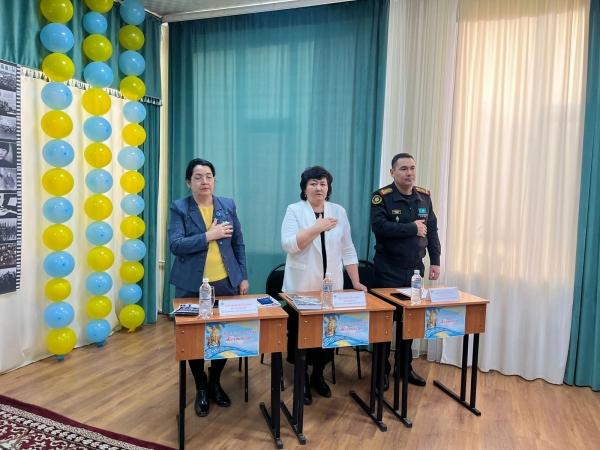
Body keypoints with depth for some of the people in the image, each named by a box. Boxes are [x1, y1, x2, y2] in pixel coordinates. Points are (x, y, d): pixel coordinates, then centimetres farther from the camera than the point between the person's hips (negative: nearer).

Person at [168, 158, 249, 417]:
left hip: (226, 282, 2)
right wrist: (209, 235, -19)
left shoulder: (228, 206, 4)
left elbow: (238, 244, 8)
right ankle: (201, 389, 31)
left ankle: (215, 383, 34)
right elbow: (175, 245, -15)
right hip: (192, 286, -2)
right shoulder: (179, 208, -4)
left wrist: (243, 277, 4)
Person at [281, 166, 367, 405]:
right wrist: (317, 227, -23)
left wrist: (356, 282, 2)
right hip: (301, 287, -3)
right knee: (301, 334, 7)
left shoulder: (339, 211, 5)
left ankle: (318, 375, 31)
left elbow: (347, 249, 5)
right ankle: (302, 379, 26)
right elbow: (289, 245, -17)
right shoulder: (294, 211, -4)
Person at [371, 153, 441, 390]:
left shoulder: (424, 197, 7)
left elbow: (432, 231, 10)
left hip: (415, 269, 5)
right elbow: (379, 227, -24)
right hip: (388, 271, -5)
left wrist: (435, 261, 3)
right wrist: (412, 228, -16)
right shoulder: (382, 197, -10)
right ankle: (382, 370, 19)